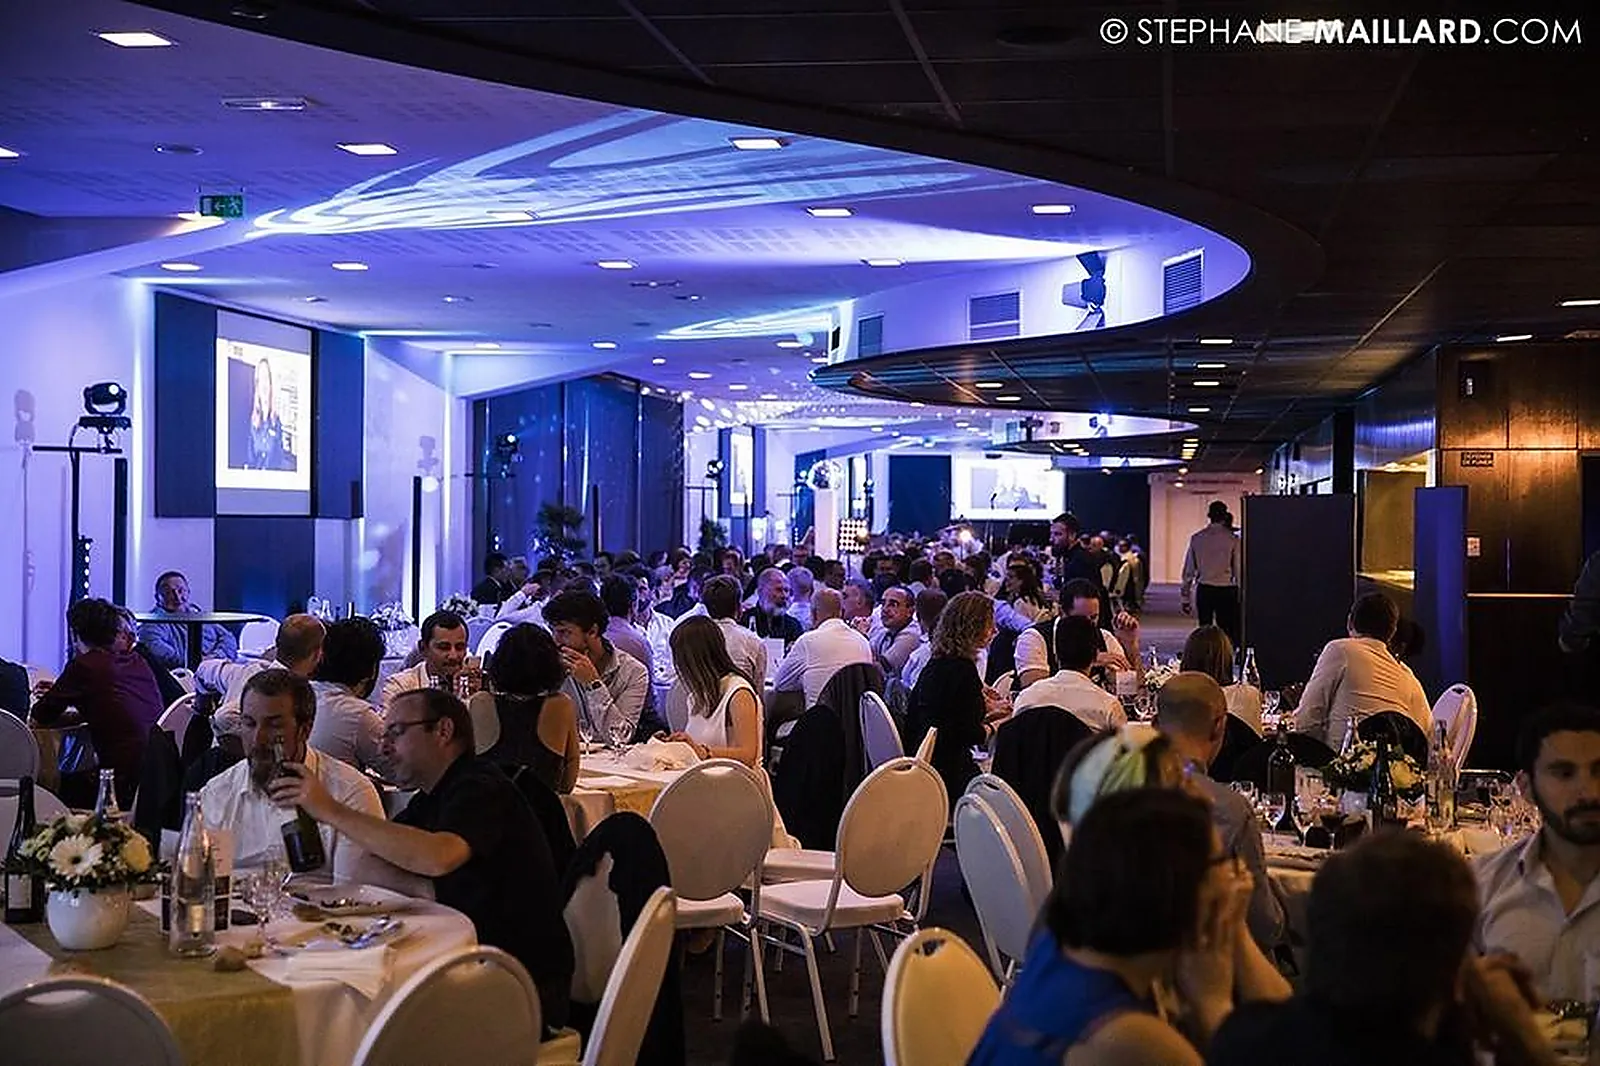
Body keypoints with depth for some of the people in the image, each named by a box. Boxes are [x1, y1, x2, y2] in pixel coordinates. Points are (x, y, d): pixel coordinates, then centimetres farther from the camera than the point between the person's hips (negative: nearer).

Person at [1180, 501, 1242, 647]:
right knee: (1227, 632, 0)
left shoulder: (1196, 539, 3)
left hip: (1204, 591, 3)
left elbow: (1188, 570, 7)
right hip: (1226, 591, -3)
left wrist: (1185, 597, 14)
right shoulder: (1232, 540, -6)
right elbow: (1238, 570, -5)